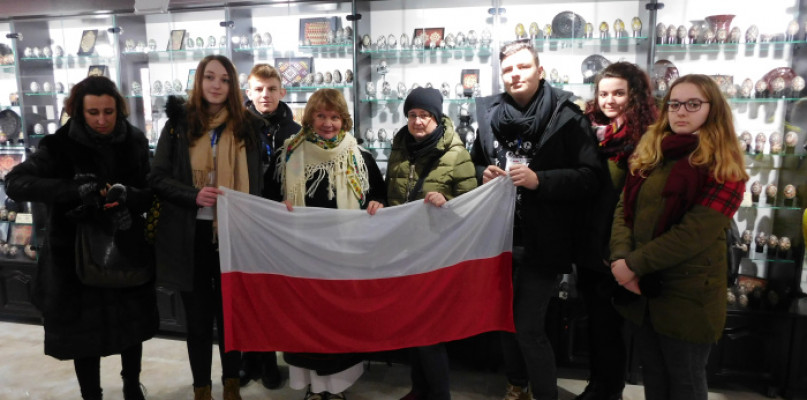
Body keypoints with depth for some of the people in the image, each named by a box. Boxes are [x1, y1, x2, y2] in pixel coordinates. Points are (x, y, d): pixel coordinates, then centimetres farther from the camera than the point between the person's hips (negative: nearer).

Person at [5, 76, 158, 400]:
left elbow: (152, 191, -3)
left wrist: (130, 197, -27)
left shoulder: (135, 142, -4)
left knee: (132, 324, 16)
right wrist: (74, 190, -34)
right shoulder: (59, 145, -11)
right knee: (83, 331, 10)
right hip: (76, 254, -2)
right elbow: (15, 183, -19)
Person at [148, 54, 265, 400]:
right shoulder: (179, 123, 0)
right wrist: (193, 196, -19)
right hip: (191, 234, 0)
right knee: (198, 315, 12)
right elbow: (157, 178, -2)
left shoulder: (248, 125, 3)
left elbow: (258, 182, 6)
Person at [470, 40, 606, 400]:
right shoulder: (490, 113, 5)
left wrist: (539, 180, -24)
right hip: (500, 237, 5)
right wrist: (483, 174, -4)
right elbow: (473, 163, 18)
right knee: (504, 316, 18)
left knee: (529, 327, -2)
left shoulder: (566, 116, -10)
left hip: (543, 241, -5)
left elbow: (593, 176, -14)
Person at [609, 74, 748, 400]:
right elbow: (624, 208, 1)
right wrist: (620, 258, -14)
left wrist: (634, 264, -19)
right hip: (642, 288, 5)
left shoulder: (723, 167, -10)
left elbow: (693, 234, -19)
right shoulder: (648, 154, 8)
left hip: (687, 294, -5)